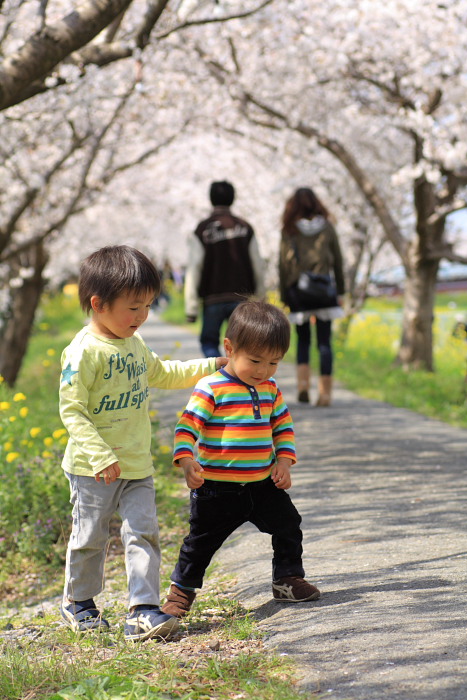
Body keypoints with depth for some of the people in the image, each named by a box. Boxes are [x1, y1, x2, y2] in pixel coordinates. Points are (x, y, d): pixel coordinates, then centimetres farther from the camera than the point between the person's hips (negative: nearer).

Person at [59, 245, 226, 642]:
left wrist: (209, 367, 23)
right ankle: (78, 602, 29)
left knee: (143, 534, -2)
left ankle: (143, 611, -1)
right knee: (90, 538, 8)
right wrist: (100, 456, -27)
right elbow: (72, 411, -19)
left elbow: (160, 374, 28)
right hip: (94, 470, -6)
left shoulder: (135, 344, 9)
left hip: (138, 466, 6)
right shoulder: (83, 352, -17)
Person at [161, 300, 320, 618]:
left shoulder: (270, 390, 5)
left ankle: (288, 579, 29)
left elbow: (284, 427, 15)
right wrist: (187, 461, -30)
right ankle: (182, 588, 24)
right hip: (218, 487, -5)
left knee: (288, 526, 11)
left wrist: (284, 460, 2)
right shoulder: (211, 389, -15)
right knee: (202, 540, 6)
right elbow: (186, 428, -16)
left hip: (263, 483, 5)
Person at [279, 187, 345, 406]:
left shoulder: (289, 230, -1)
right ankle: (325, 392, -1)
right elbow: (338, 261, 5)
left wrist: (284, 297, 6)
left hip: (297, 290, 0)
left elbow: (283, 265, 0)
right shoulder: (327, 228, 2)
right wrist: (340, 290, 13)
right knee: (324, 342, 3)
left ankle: (303, 382, -3)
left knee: (303, 339, 14)